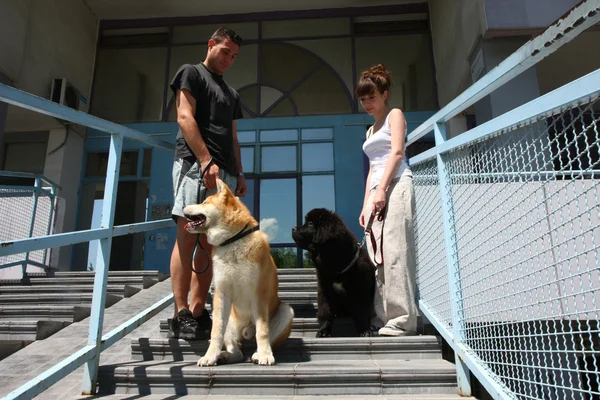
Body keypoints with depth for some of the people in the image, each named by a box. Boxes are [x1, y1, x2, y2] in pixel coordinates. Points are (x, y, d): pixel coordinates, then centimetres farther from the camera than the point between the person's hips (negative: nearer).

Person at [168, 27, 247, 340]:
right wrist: (206, 160, -16)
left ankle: (198, 312, 4)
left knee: (210, 243, 1)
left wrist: (239, 174, 14)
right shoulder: (191, 73, 9)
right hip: (195, 164, -7)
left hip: (225, 173, 7)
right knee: (187, 236, -12)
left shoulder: (231, 93, 30)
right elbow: (185, 117, -5)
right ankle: (181, 315, -11)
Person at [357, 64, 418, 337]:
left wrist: (382, 189, -17)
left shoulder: (395, 115, 9)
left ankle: (402, 320, -14)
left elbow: (397, 152, -6)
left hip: (395, 185, -7)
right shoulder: (371, 130, 29)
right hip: (376, 191, 8)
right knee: (378, 255, 0)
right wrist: (366, 204, 15)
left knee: (394, 252, -15)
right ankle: (383, 318, 1)